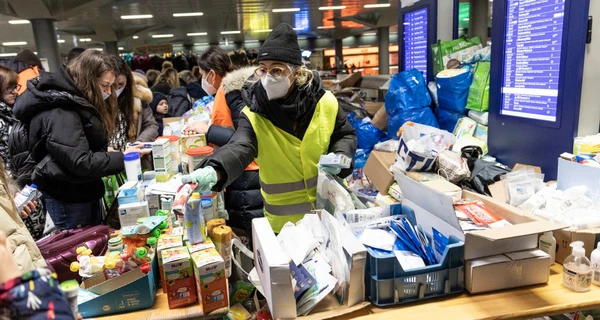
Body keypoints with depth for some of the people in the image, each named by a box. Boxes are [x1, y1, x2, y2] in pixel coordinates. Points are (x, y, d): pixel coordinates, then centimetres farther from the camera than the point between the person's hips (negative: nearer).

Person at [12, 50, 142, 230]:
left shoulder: (76, 102, 8)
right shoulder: (59, 111, -24)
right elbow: (81, 163, -29)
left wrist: (108, 156, -4)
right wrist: (122, 158, -21)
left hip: (85, 192, 10)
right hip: (67, 199, -9)